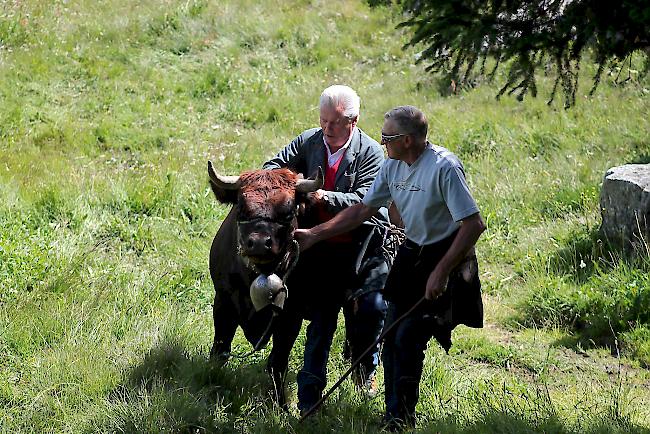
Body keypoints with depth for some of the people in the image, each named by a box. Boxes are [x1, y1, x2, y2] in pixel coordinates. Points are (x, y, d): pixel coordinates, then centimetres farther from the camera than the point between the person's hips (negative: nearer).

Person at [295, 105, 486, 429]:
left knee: (408, 340, -10)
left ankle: (401, 419, 2)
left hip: (445, 256, -8)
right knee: (392, 338, 9)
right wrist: (315, 234, 5)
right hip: (410, 256, 8)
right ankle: (393, 418, 20)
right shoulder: (393, 166, 0)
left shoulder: (444, 167, -23)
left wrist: (441, 272, -24)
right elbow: (363, 210, 10)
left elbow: (473, 224, -24)